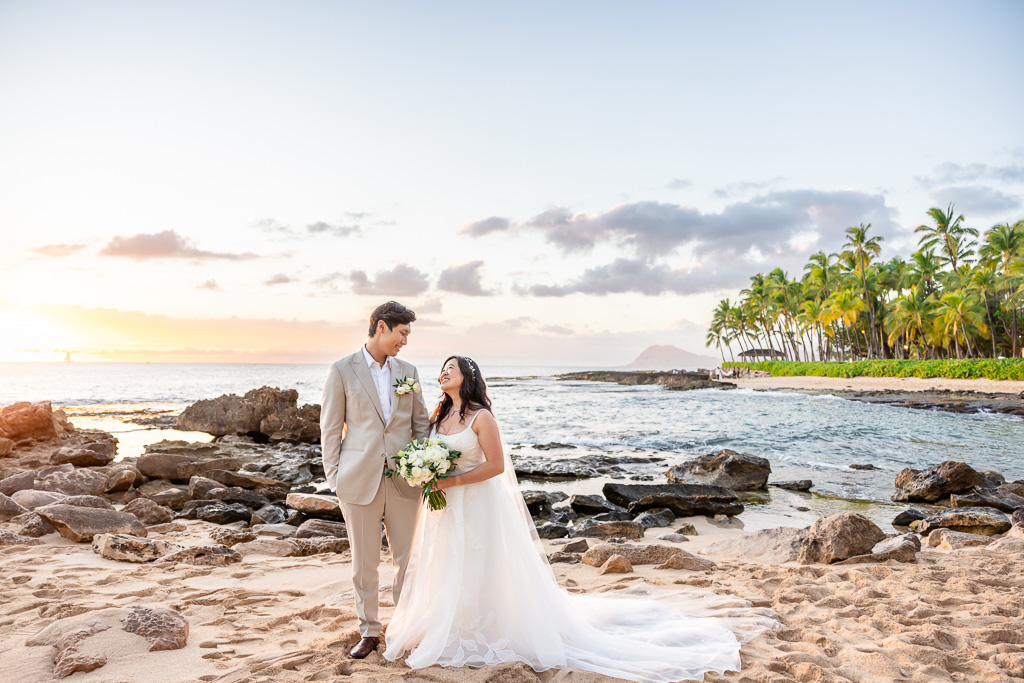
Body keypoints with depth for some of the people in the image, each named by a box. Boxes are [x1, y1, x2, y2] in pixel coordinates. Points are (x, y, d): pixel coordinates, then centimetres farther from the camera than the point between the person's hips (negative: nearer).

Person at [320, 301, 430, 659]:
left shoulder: (408, 371, 9)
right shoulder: (342, 371, -2)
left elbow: (421, 423, 12)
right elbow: (330, 429, 0)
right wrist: (334, 478, -3)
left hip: (403, 480, 3)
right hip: (360, 481, -2)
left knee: (408, 558, 8)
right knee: (365, 562, 8)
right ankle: (369, 631, 25)